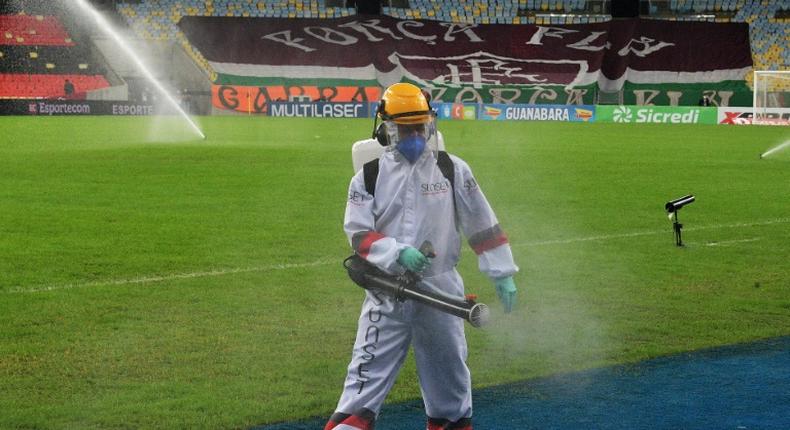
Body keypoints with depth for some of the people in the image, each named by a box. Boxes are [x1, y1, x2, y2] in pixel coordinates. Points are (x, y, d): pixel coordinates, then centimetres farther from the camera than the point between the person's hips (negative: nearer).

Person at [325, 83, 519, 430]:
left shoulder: (454, 170, 1)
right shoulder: (369, 176, 0)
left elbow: (482, 225, 4)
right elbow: (358, 232, -7)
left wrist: (502, 273, 1)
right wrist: (397, 253, -23)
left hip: (440, 290, 1)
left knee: (448, 369, 12)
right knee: (368, 369, -7)